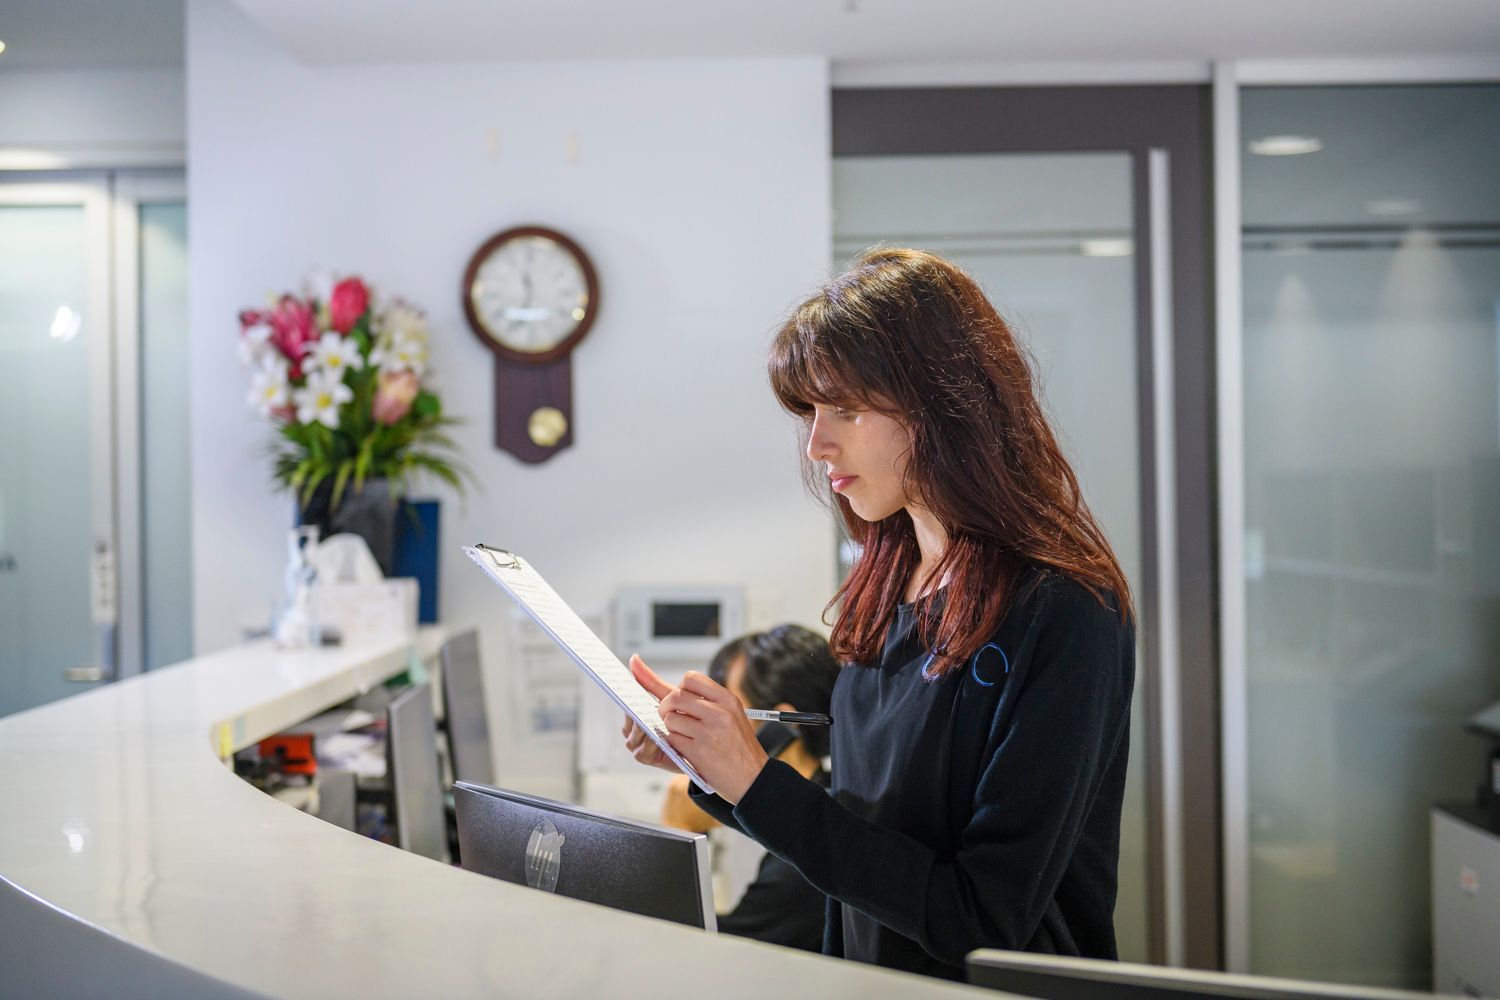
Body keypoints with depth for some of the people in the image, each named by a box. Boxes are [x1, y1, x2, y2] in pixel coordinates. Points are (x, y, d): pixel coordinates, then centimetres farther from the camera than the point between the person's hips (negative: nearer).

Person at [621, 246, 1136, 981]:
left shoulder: (1061, 613, -15)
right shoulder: (888, 587, 6)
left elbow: (987, 919, -17)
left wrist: (758, 783, -17)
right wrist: (705, 759, 1)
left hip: (995, 989, -6)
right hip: (864, 980, 6)